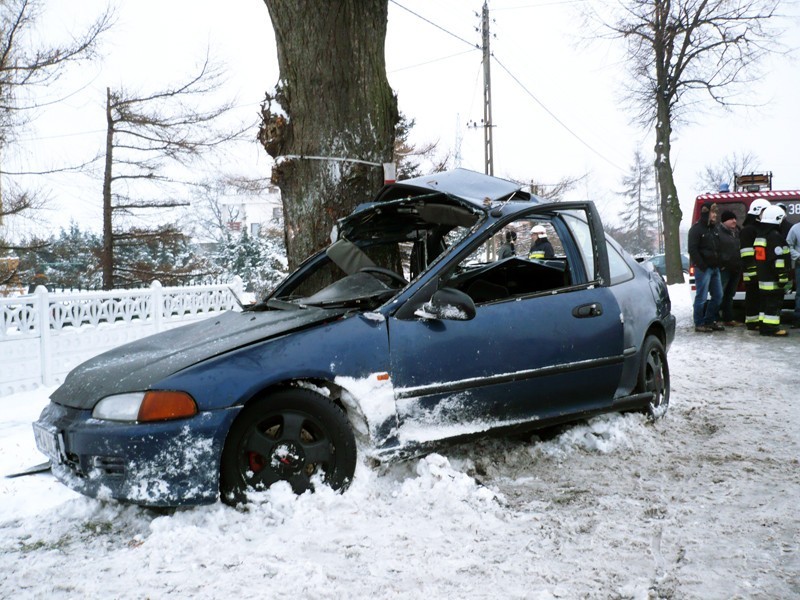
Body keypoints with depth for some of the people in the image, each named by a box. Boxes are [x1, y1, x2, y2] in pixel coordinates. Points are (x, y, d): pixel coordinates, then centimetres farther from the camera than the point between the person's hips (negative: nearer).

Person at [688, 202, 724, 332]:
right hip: (703, 268, -8)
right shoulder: (696, 229, -7)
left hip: (715, 268, 8)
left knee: (718, 296, 10)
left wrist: (719, 264, 11)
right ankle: (699, 324, 1)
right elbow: (692, 249, -13)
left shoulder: (714, 228, 17)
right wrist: (702, 266, -17)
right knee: (701, 297, -6)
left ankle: (709, 321, 20)